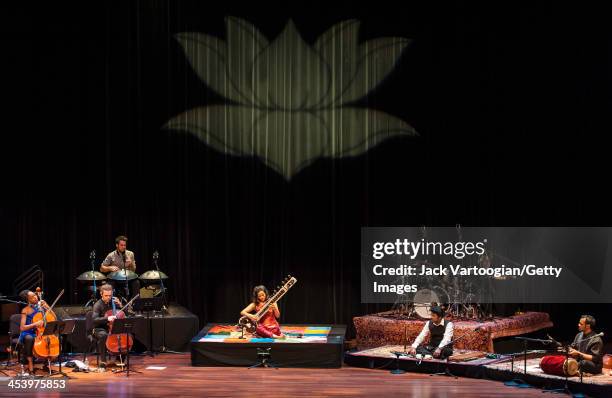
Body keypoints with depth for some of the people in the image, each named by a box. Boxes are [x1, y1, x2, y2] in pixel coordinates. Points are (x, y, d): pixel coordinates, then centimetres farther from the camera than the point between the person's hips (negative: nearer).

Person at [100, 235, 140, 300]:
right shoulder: (111, 256, -3)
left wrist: (131, 264, -17)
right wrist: (110, 268, -21)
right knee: (110, 284, -33)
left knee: (136, 283, -27)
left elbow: (133, 270, 5)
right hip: (115, 279, -2)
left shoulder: (130, 254, 4)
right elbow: (102, 269, -2)